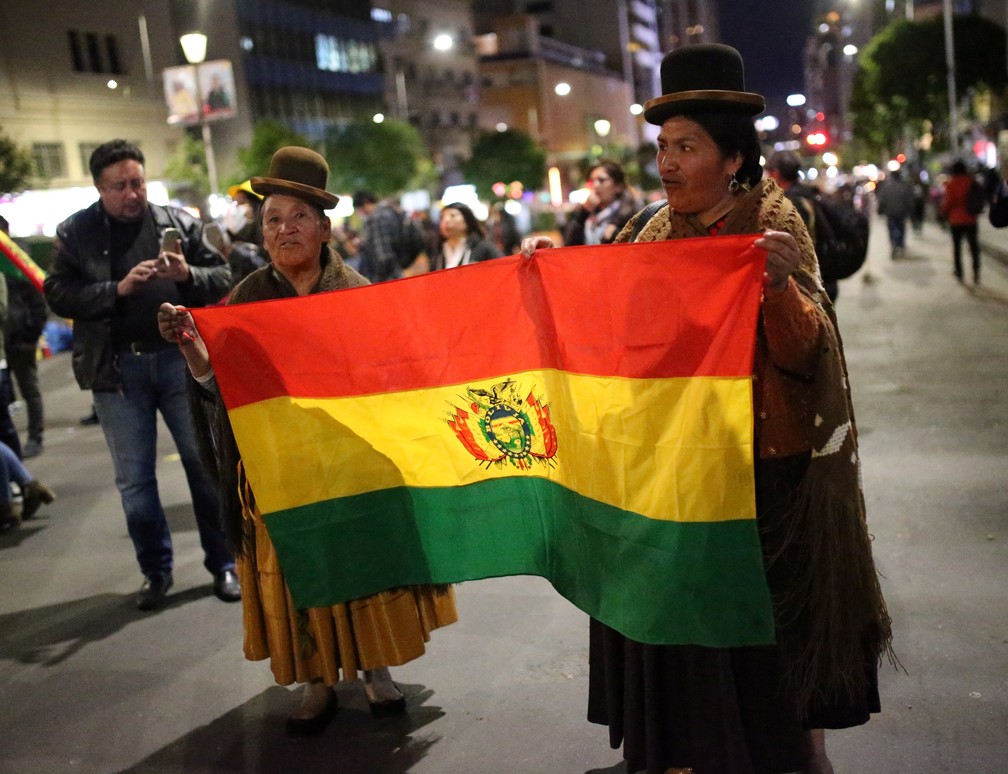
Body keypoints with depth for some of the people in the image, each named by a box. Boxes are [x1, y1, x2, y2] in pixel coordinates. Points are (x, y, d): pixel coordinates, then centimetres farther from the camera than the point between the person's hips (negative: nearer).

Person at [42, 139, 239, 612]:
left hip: (180, 357, 0)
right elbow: (59, 295, -4)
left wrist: (188, 274, -16)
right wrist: (118, 288, -16)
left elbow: (223, 278, 5)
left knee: (205, 462, 5)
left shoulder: (179, 223, 5)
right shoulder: (75, 233, 4)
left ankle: (223, 563, 18)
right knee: (134, 477, 7)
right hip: (117, 368, 0)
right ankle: (156, 570, 22)